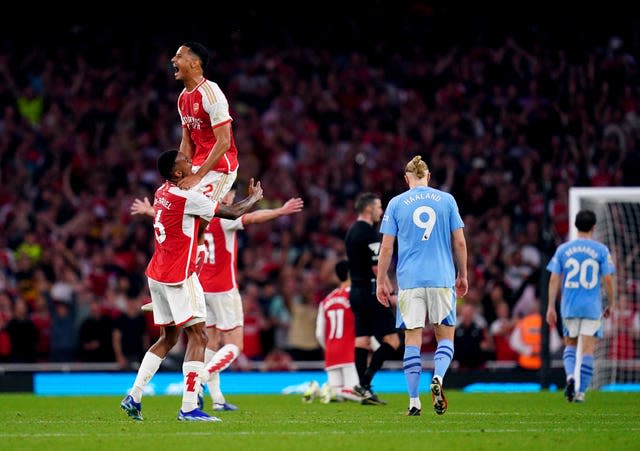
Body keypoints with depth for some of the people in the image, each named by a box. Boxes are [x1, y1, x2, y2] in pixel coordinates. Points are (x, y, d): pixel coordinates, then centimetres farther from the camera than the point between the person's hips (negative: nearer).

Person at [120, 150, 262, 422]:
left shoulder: (161, 193, 9)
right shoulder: (187, 198, -17)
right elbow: (232, 213, -9)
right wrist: (253, 198, 10)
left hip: (157, 275, 9)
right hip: (179, 277, -9)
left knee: (168, 338, 17)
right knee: (197, 338, -5)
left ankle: (134, 397, 13)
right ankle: (189, 408, -12)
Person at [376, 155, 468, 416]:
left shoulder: (396, 204, 4)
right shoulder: (446, 200, 5)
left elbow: (386, 247, 2)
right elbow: (459, 242, 6)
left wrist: (381, 281, 9)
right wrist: (462, 275, 16)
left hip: (409, 280, 0)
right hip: (442, 278, 0)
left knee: (412, 339, 2)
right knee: (445, 337, 8)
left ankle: (414, 402, 0)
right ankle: (438, 378, -20)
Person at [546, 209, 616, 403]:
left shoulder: (563, 249, 2)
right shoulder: (601, 250, -2)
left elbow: (554, 279, 1)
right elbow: (608, 279, -3)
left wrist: (551, 307, 5)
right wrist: (611, 304, 9)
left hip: (569, 307, 2)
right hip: (592, 307, -2)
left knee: (570, 345, 18)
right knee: (588, 350, 3)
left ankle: (570, 375, -8)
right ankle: (581, 391, -1)